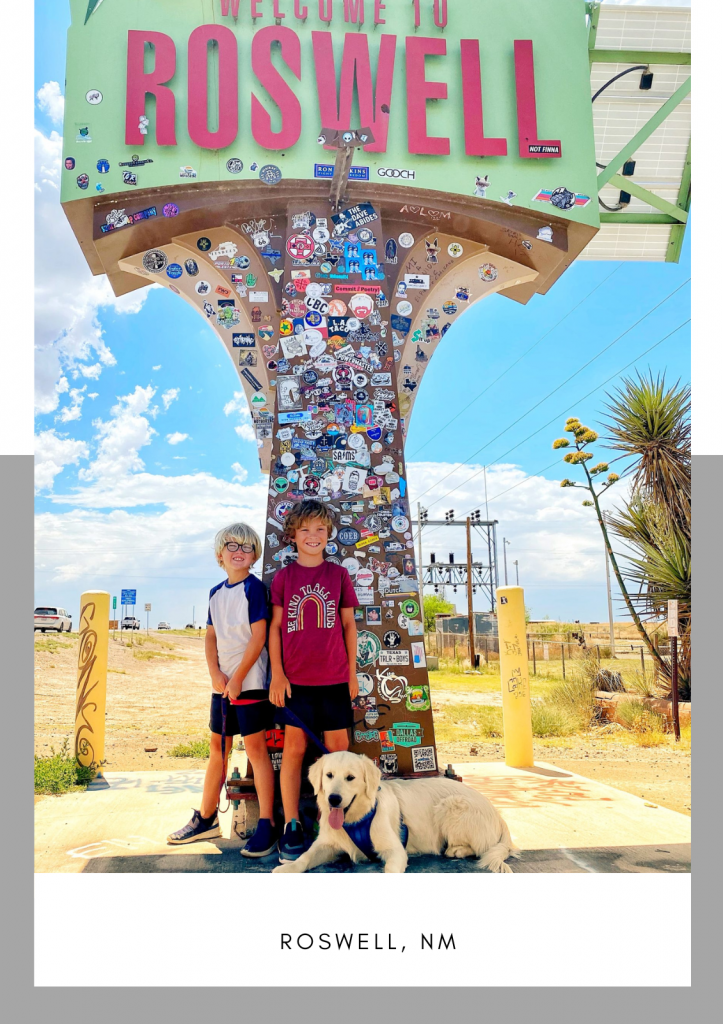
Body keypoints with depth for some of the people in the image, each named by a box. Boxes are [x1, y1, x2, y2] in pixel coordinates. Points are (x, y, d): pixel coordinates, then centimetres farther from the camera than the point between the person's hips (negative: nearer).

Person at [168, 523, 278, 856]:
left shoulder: (253, 587, -8)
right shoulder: (216, 592, 11)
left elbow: (259, 636, -13)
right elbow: (211, 636, 11)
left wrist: (238, 678, -14)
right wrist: (215, 673, -4)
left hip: (250, 681, -6)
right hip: (222, 682, 7)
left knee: (255, 746, -4)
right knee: (218, 748, 15)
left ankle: (266, 825, 4)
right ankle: (206, 819, 27)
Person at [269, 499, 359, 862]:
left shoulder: (338, 574, 5)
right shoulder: (283, 577, 3)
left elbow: (348, 624, 8)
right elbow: (275, 627, 3)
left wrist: (352, 672, 6)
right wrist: (277, 674, -3)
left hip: (334, 678, 1)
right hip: (295, 678, -1)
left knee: (338, 747, 4)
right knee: (294, 747, 2)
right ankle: (291, 826, 11)